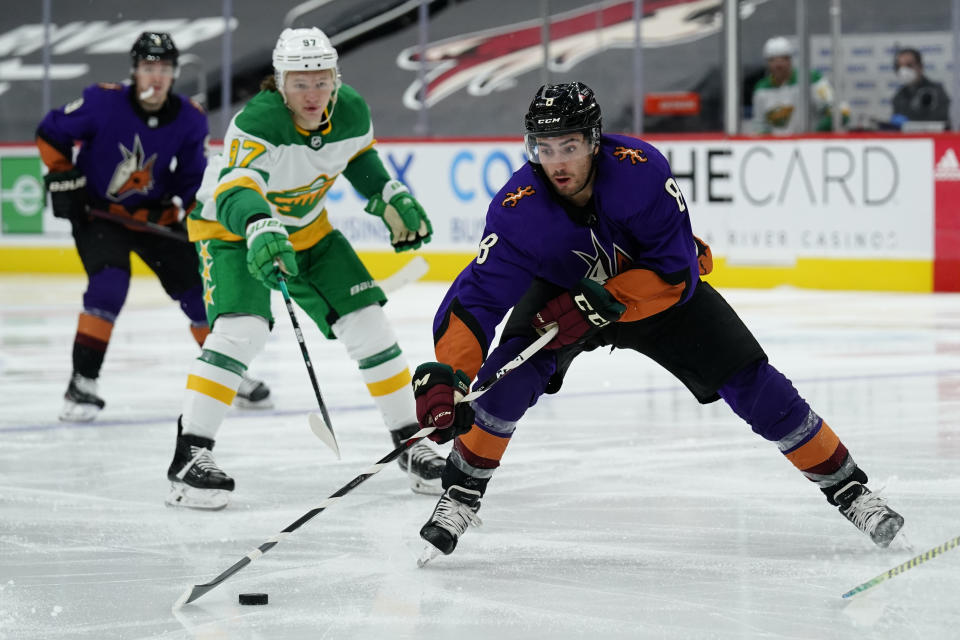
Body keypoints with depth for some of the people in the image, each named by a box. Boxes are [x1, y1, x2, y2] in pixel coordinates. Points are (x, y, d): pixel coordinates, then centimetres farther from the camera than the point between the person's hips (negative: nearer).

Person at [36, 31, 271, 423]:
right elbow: (50, 133, -8)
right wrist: (62, 178, -12)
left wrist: (188, 211, -13)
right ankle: (82, 384, -19)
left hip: (154, 215, 4)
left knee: (197, 286, 3)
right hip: (96, 211, -4)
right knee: (109, 284, -26)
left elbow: (192, 178, 2)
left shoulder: (189, 119, -11)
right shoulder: (103, 102, -21)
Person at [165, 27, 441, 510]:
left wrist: (392, 200, 0)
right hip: (233, 228, -6)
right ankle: (190, 454, -22)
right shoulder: (256, 124, -35)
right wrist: (260, 231, -70)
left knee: (367, 323, -1)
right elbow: (234, 193, -52)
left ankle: (410, 442, 14)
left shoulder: (351, 112, -16)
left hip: (306, 229, 6)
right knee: (242, 329, -27)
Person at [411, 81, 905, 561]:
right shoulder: (517, 209, -32)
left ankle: (845, 485, 7)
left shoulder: (640, 169, -34)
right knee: (512, 372, -26)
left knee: (749, 381, -8)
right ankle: (462, 491, -5)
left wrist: (598, 304, -37)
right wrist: (442, 379, -48)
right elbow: (475, 299, -34)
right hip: (561, 293, 0)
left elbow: (678, 272, -28)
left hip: (660, 287, 0)